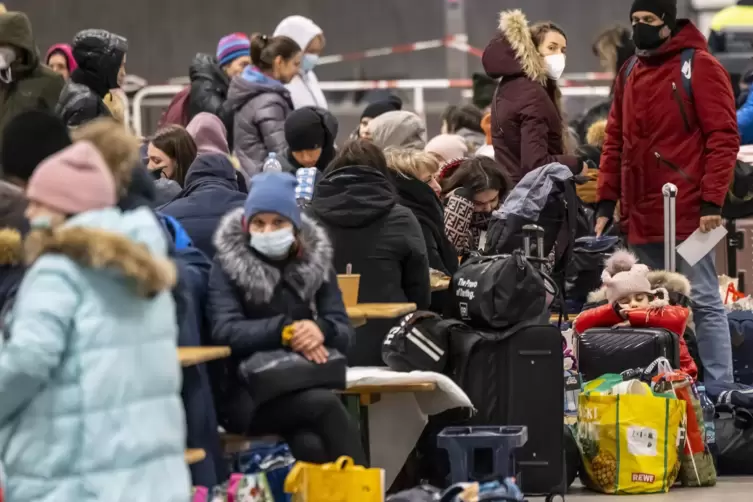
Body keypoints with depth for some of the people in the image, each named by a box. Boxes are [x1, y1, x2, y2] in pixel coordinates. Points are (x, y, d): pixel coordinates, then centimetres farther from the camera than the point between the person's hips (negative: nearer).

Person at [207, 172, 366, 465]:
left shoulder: (316, 262, 11)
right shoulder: (228, 264, 0)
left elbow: (344, 333, 3)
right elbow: (225, 331, -14)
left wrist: (321, 330, -21)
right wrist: (285, 331, -27)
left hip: (307, 390, 3)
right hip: (247, 395, -3)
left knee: (311, 447, -34)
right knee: (326, 405, -33)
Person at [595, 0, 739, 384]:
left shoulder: (699, 67, -5)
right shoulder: (631, 74, 16)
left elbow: (723, 138, -10)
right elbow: (615, 142, 18)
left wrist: (712, 201, -16)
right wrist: (607, 202, 10)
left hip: (687, 216, -7)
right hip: (640, 220, 7)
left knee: (703, 303, -4)